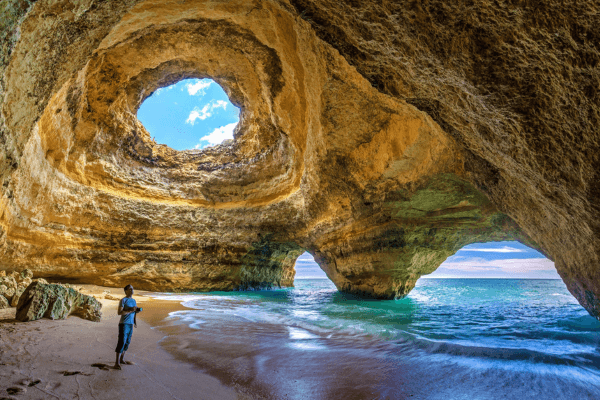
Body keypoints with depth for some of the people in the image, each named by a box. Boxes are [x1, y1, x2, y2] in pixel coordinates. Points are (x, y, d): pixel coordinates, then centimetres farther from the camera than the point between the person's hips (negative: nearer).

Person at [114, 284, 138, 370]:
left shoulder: (134, 300, 13)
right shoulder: (123, 300, -9)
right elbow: (119, 312, -16)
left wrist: (135, 322, 10)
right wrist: (130, 310, -21)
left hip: (130, 324, 7)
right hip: (124, 324, -7)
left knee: (127, 342, 12)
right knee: (121, 342, -9)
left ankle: (122, 359, 22)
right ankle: (117, 363, -4)